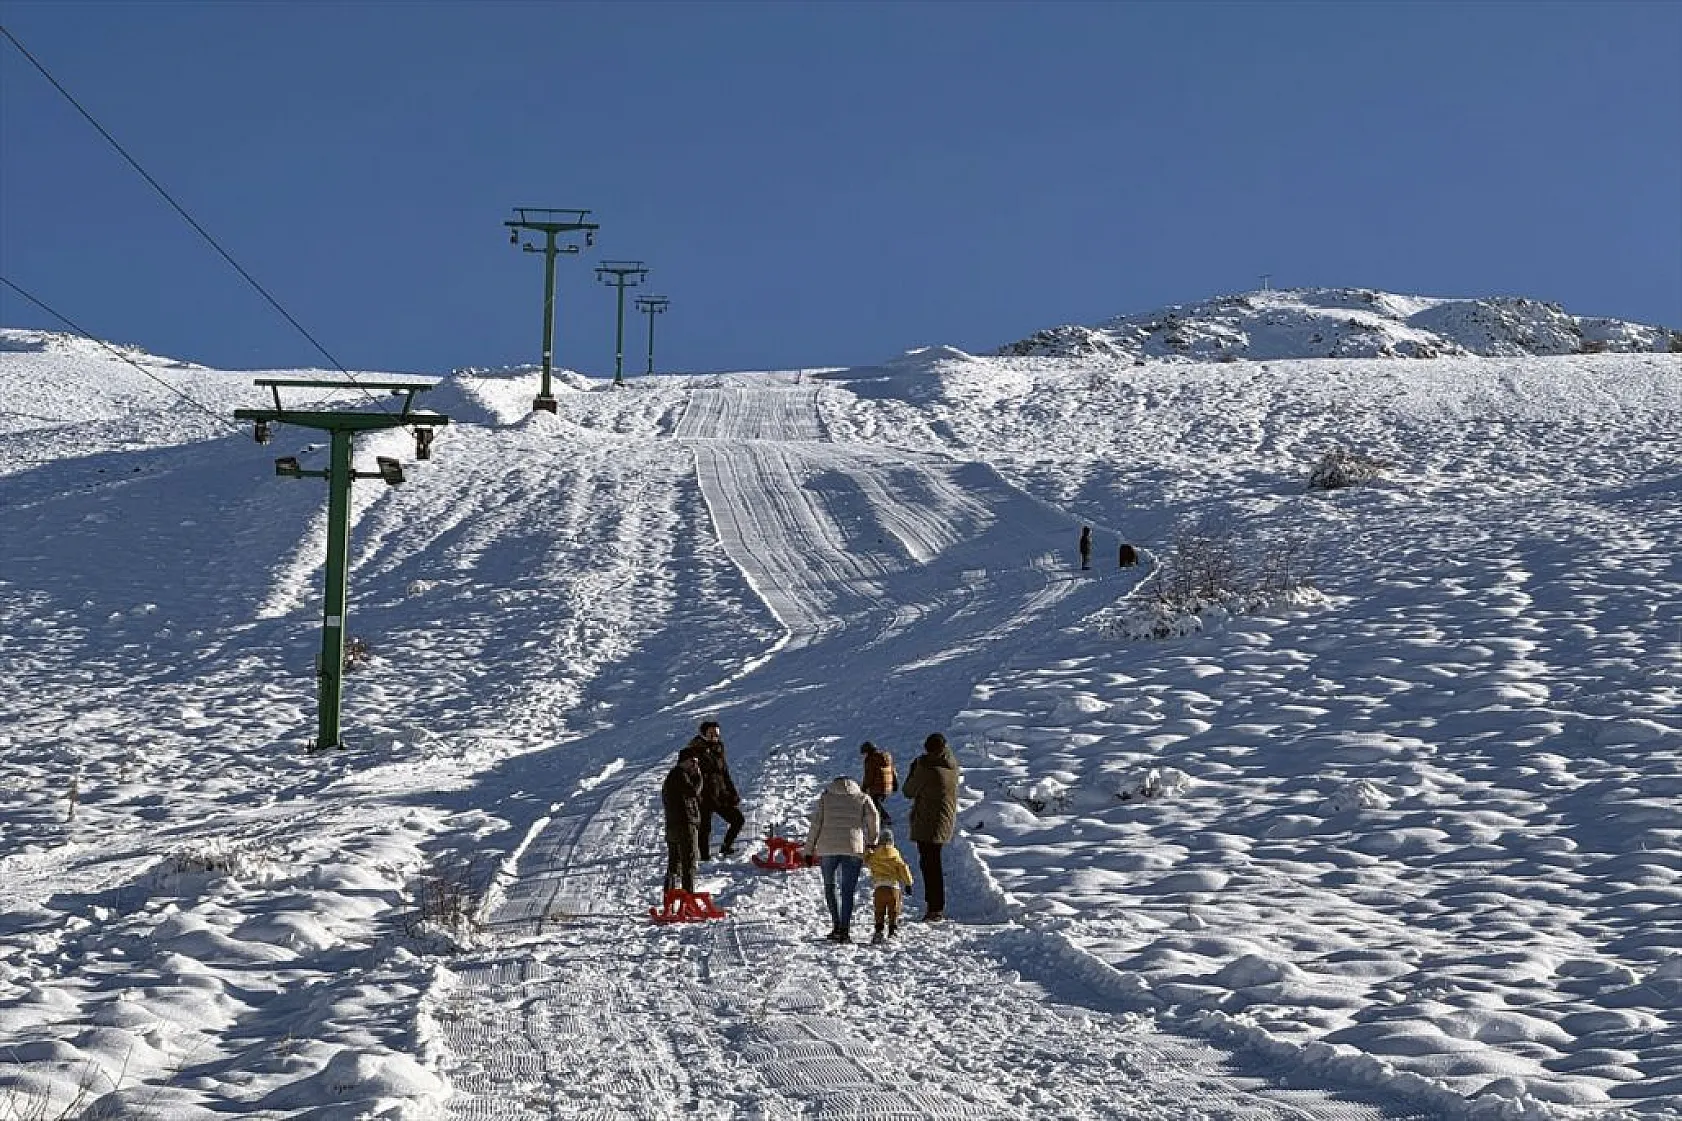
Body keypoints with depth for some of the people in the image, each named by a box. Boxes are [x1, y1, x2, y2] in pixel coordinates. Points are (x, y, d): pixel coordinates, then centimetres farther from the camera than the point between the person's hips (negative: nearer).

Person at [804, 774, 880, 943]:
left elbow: (816, 823, 6)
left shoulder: (825, 797, 11)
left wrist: (809, 850, 8)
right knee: (848, 889, 7)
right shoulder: (862, 798, 12)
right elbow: (873, 817, -1)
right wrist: (871, 841, 13)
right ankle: (845, 929, 0)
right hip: (853, 848, 0)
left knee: (830, 886, 14)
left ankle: (838, 925, 0)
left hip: (828, 848, 0)